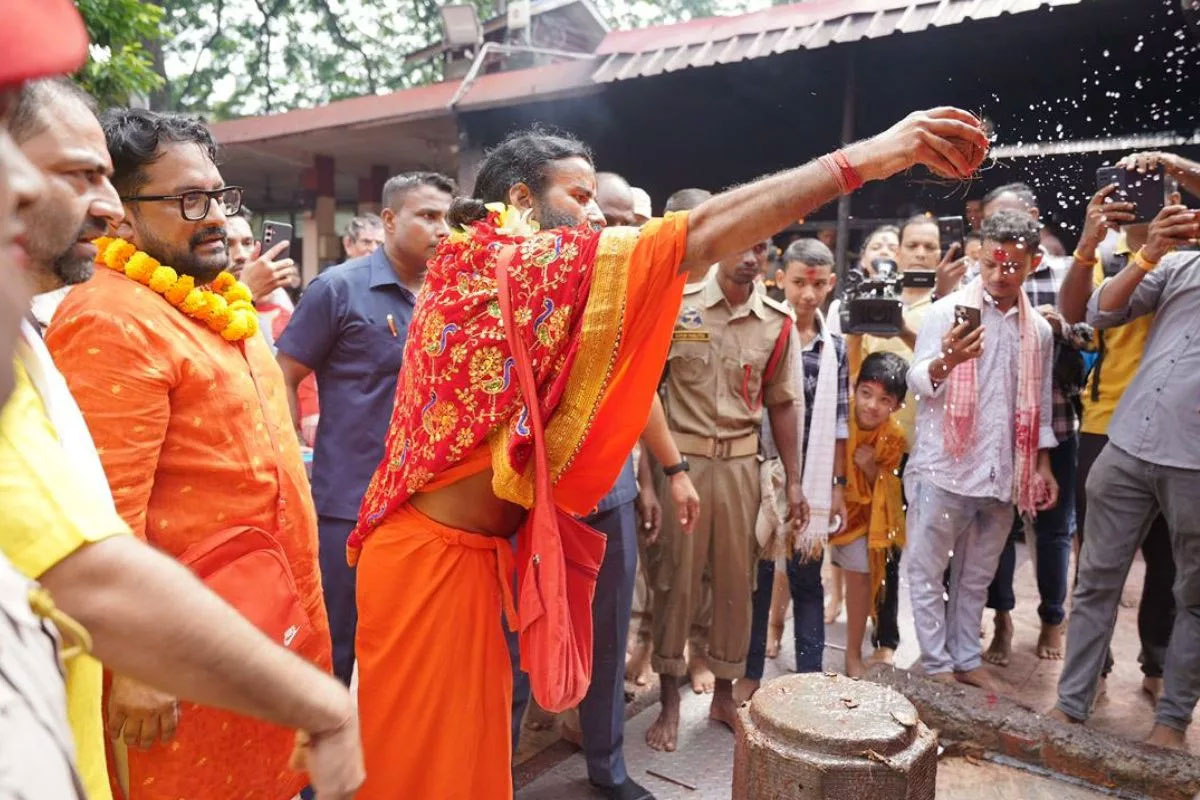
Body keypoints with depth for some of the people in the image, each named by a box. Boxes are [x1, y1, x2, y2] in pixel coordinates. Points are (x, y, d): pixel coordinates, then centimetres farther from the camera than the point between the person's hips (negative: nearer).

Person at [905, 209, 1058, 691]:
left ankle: (966, 658, 27)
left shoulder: (1039, 330, 10)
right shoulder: (946, 311, -4)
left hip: (1002, 474, 4)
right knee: (927, 570, 3)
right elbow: (917, 382, -11)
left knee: (976, 577, 15)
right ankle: (937, 664, 16)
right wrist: (946, 361, -32)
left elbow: (1039, 404, 17)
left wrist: (1042, 465, 12)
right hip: (944, 467, -4)